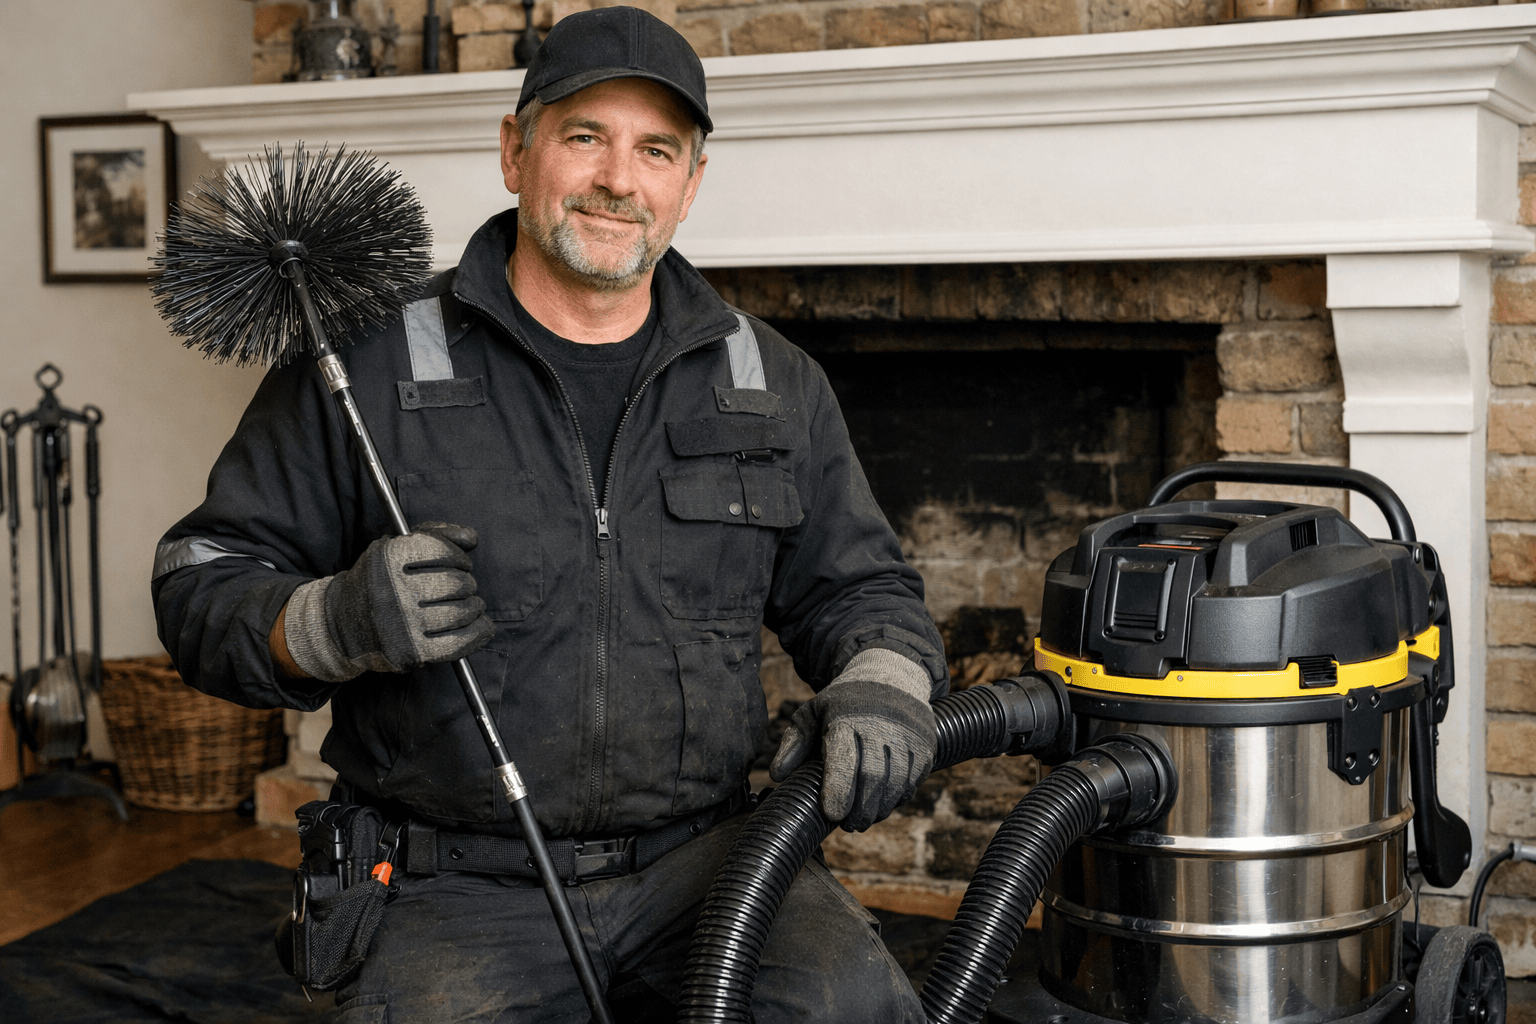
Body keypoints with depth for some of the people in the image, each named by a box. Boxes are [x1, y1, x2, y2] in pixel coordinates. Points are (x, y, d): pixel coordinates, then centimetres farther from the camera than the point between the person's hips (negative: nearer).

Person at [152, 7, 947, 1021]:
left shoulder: (774, 385, 11)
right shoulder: (368, 366, 0)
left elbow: (860, 586, 18)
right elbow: (205, 582, 2)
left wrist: (879, 685, -4)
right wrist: (335, 626, -19)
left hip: (705, 859, 2)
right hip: (459, 889, -1)